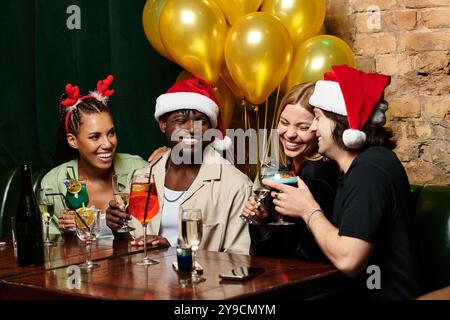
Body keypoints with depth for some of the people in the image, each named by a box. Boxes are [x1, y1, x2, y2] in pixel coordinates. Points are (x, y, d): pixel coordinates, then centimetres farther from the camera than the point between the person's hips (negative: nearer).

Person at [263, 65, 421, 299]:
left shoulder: (370, 169, -18)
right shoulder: (362, 165, 14)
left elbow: (347, 260, -27)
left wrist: (308, 210, -12)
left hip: (382, 293, -9)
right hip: (357, 290, 9)